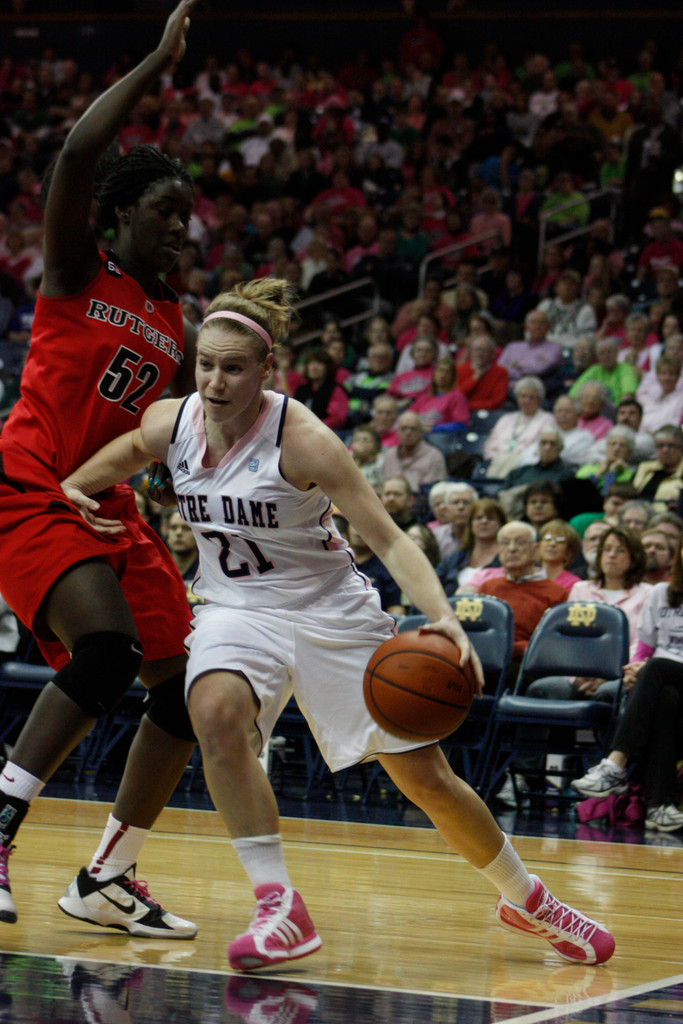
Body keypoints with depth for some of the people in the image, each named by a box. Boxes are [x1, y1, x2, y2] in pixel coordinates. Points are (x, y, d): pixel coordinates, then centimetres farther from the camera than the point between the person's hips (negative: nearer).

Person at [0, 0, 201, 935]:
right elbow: (77, 154, -19)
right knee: (107, 650, -28)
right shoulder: (77, 273, -2)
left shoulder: (177, 330, 15)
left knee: (189, 683, 0)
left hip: (111, 508, 8)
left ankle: (106, 878, 11)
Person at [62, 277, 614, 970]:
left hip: (330, 609, -3)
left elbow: (387, 538, -25)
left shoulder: (302, 439, -23)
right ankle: (279, 908, -27)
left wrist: (442, 616, -39)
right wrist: (71, 488, 7)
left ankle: (526, 900, 27)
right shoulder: (171, 424, -9)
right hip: (238, 608, 3)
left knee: (426, 778, 2)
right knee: (216, 712, -33)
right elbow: (133, 448, 18)